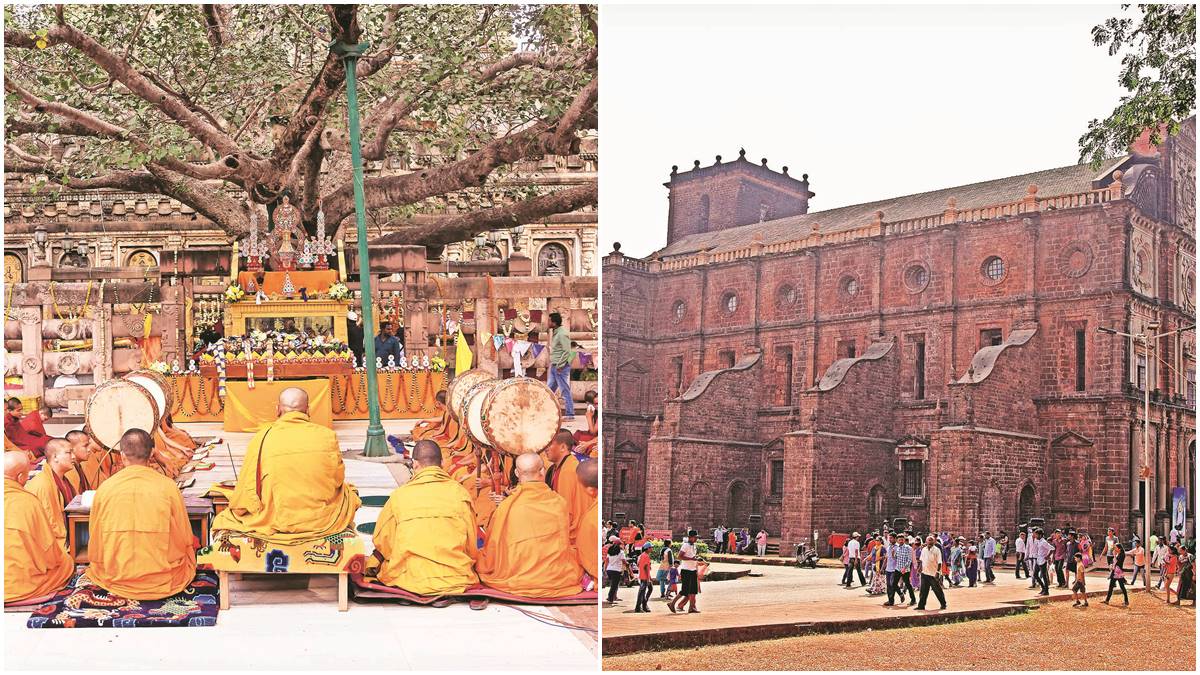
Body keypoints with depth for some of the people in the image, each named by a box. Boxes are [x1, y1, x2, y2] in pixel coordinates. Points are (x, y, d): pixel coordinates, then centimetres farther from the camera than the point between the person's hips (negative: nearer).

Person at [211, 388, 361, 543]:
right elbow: (338, 479, 5)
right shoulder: (327, 436, -7)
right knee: (348, 491, 33)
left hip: (274, 523, -1)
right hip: (323, 522, 1)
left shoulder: (261, 439, -10)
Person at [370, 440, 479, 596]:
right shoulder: (459, 492, -3)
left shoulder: (399, 495, -5)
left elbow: (382, 542, 3)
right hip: (457, 579, 1)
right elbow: (472, 545, 3)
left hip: (412, 581, -1)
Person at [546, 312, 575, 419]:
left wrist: (560, 365, -20)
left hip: (561, 367, -10)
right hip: (554, 367, 10)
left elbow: (567, 352, -21)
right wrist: (551, 365, 19)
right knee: (549, 389, 13)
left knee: (565, 390, -5)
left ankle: (569, 414, 0)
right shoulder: (555, 333, 14)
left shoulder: (562, 334, -17)